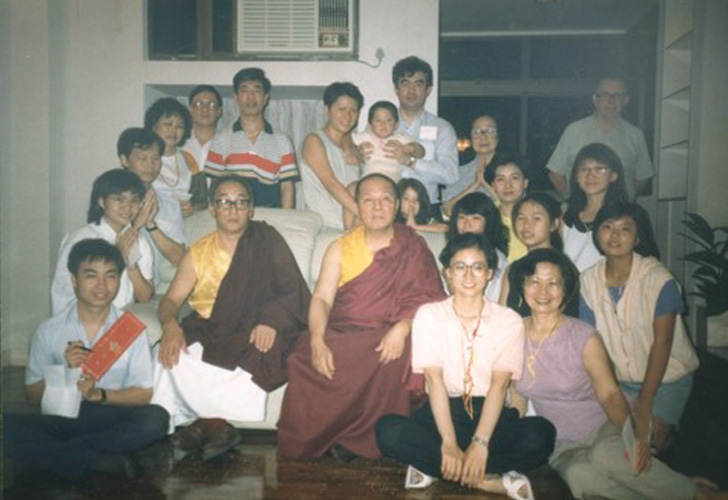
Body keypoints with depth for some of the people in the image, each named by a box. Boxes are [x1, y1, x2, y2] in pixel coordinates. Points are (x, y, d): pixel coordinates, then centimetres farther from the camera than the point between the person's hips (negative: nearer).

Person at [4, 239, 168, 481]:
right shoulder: (49, 331, 4)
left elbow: (143, 394, -1)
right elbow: (32, 395, 5)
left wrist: (98, 394, -17)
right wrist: (66, 371, -13)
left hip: (112, 419, 0)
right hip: (60, 419, 0)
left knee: (156, 419, -31)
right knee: (7, 426, -28)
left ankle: (51, 454, -19)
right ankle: (101, 460, -21)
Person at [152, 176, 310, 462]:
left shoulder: (267, 241, 7)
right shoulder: (197, 254, 15)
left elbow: (291, 291, -1)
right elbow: (171, 300, 9)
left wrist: (270, 320, -21)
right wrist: (170, 325, -15)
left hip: (256, 333, -2)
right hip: (209, 331, 3)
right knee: (171, 355, -26)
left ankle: (205, 421, -17)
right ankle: (217, 424, -16)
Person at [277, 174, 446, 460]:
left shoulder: (414, 249, 10)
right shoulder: (340, 248, 14)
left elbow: (429, 299, 0)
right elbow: (321, 299, 3)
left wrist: (403, 327, -21)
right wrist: (317, 340, -18)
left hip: (389, 338, -1)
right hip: (340, 336, 1)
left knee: (395, 357, -36)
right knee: (303, 360, -30)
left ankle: (361, 438, -16)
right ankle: (317, 440, -9)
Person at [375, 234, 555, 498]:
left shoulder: (509, 320, 2)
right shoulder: (428, 315, 2)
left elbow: (499, 383, -10)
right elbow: (434, 378, -10)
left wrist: (480, 444, -25)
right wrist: (449, 443, -24)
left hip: (489, 413, 0)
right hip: (441, 411, 0)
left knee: (541, 434, -30)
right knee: (388, 430, -30)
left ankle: (432, 468, -21)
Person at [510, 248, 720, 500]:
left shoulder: (584, 337, -7)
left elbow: (609, 394, -13)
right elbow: (516, 398, 7)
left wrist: (633, 434, -32)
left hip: (604, 430, -2)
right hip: (563, 446, 2)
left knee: (604, 454, -37)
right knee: (578, 475, -33)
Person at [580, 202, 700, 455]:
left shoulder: (657, 278, -20)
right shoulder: (589, 281, -8)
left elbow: (662, 342, -19)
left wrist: (644, 403, -18)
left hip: (666, 379, -3)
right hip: (619, 380, 4)